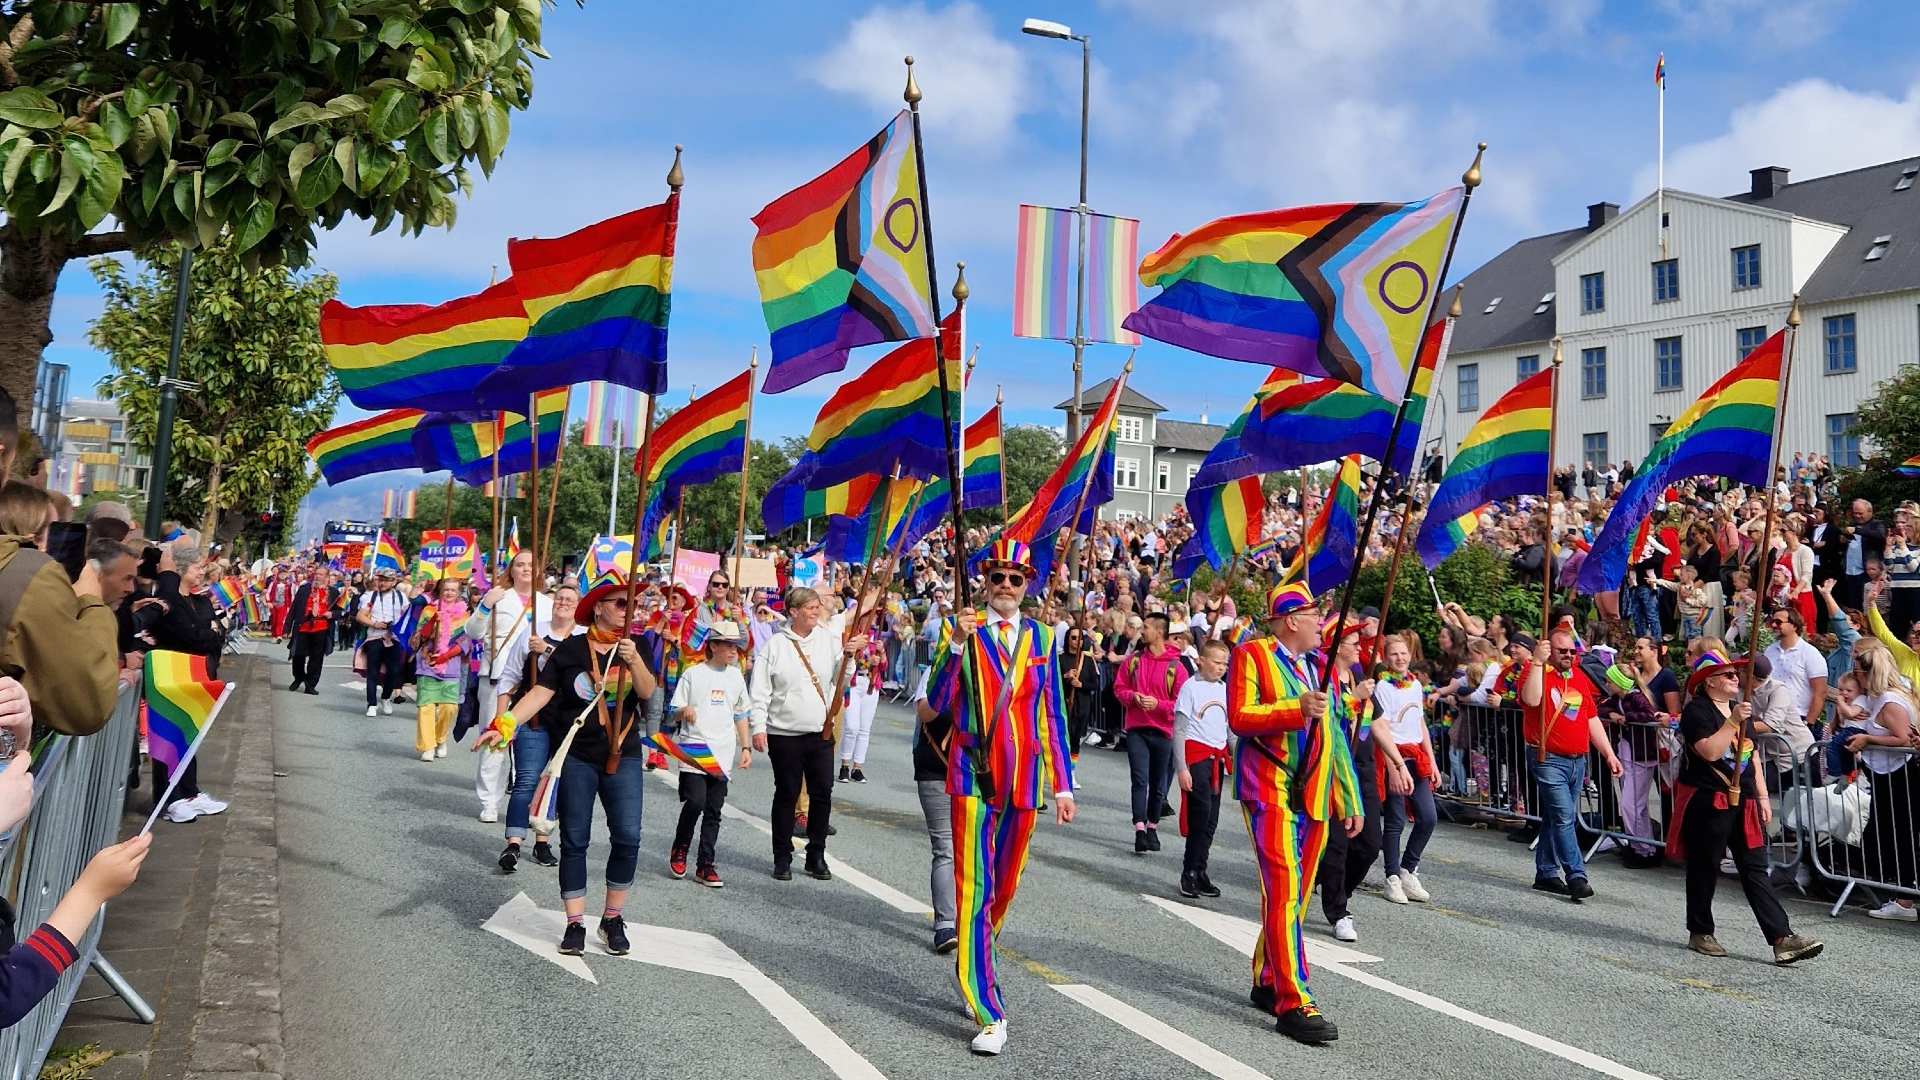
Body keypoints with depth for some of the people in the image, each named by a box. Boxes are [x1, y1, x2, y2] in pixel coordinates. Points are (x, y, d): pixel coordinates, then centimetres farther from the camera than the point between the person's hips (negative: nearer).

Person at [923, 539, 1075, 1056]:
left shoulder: (1042, 636, 7)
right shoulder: (961, 629, 0)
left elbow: (1053, 715, 9)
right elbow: (938, 699, -10)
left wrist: (1063, 785, 7)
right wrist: (956, 644, -23)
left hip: (1023, 779, 3)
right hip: (973, 775, -3)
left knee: (1004, 888, 15)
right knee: (976, 890, -6)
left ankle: (975, 974, 38)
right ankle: (989, 1015, -3)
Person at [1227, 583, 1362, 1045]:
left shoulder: (1318, 666, 18)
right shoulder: (1252, 656, -3)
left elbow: (1333, 736, 19)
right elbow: (1238, 718, -13)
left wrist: (1349, 800, 16)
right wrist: (1296, 708, -23)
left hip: (1313, 796, 7)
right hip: (1270, 791, -7)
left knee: (1294, 894, 11)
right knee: (1284, 892, -13)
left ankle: (1266, 984, 24)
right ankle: (1293, 1003, -13)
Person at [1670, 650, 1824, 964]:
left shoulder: (1739, 710, 17)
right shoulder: (1696, 711, -9)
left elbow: (1751, 757, 21)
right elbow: (1710, 751, -23)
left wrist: (1762, 797, 17)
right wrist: (1733, 721, -23)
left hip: (1742, 802, 7)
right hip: (1707, 802, -7)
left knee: (1756, 870, 1)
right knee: (1704, 869, 4)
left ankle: (1782, 939, -5)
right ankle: (1700, 934, 16)